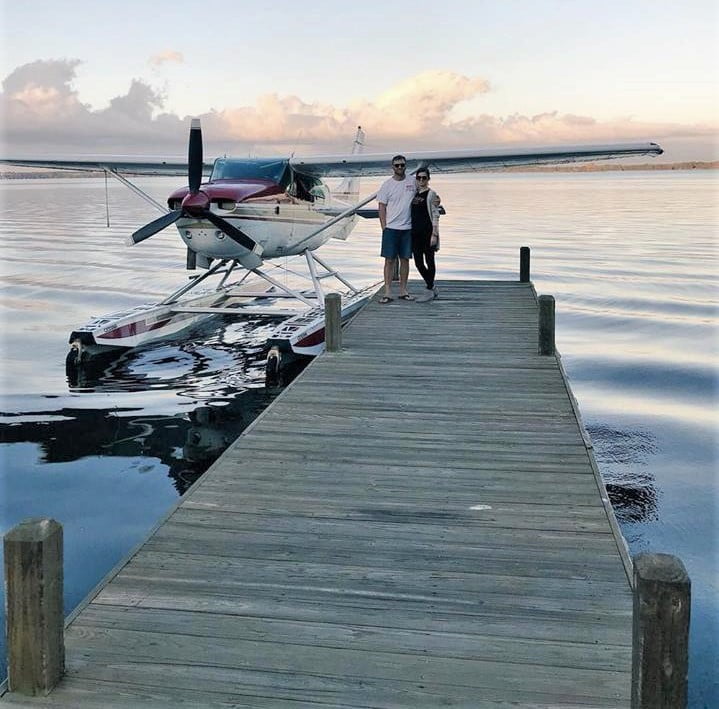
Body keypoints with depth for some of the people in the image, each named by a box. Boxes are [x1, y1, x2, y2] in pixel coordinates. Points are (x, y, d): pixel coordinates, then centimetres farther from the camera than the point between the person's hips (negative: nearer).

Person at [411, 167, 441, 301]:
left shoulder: (432, 195, -4)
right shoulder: (414, 194, 14)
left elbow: (435, 215, -8)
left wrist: (434, 234, -15)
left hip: (427, 232, -6)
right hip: (415, 232, 6)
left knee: (429, 261, 1)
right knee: (418, 263, 5)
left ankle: (430, 291, 8)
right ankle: (433, 287, 21)